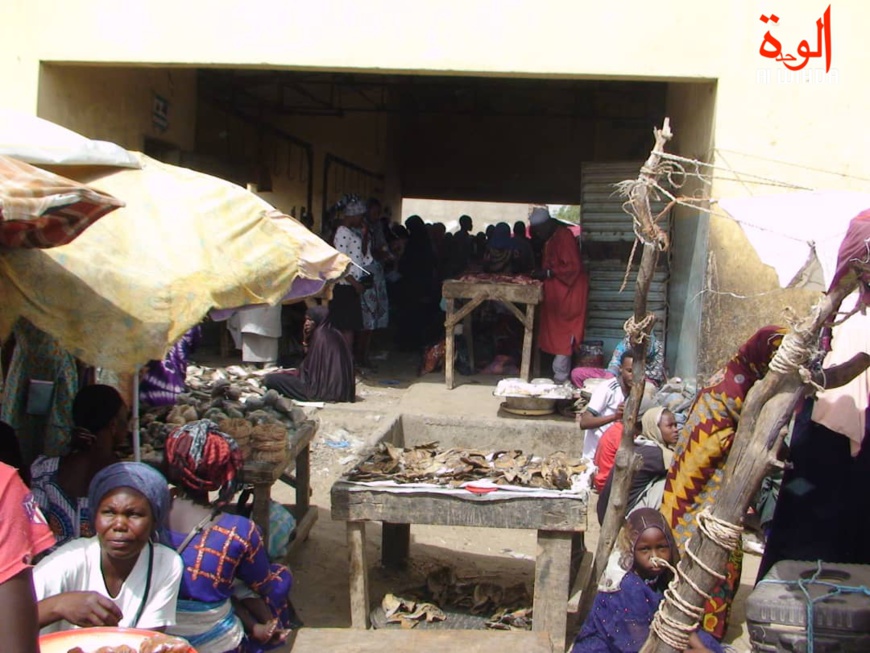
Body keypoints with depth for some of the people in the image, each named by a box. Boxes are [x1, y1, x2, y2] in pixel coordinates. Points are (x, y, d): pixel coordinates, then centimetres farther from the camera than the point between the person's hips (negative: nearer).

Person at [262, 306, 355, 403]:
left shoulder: (319, 335, -11)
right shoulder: (336, 334, 13)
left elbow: (310, 369, -9)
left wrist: (284, 372, 4)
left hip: (322, 389, -10)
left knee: (269, 379, -13)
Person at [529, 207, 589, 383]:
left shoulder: (564, 236, -18)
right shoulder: (550, 238, 12)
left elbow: (573, 266, -22)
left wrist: (548, 273, -21)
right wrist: (540, 272, 6)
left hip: (567, 291, -10)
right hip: (555, 292, 10)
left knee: (562, 333, -7)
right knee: (557, 331, 11)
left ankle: (561, 374, -4)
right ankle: (561, 373, 17)